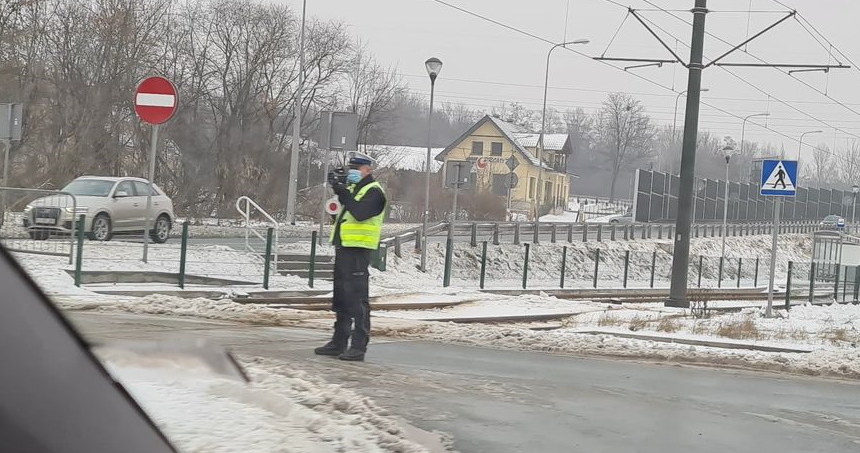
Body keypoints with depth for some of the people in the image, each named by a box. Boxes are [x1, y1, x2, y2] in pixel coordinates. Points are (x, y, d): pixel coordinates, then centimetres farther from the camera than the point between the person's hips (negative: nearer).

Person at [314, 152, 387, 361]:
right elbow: (340, 210, 15)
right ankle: (339, 342, 22)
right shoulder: (352, 188, 21)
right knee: (341, 297, 14)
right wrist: (337, 189, 1)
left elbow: (360, 213, -24)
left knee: (357, 297, -10)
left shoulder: (374, 192, -8)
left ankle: (359, 346, -9)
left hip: (358, 250, -10)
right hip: (343, 247, 10)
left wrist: (343, 193, -21)